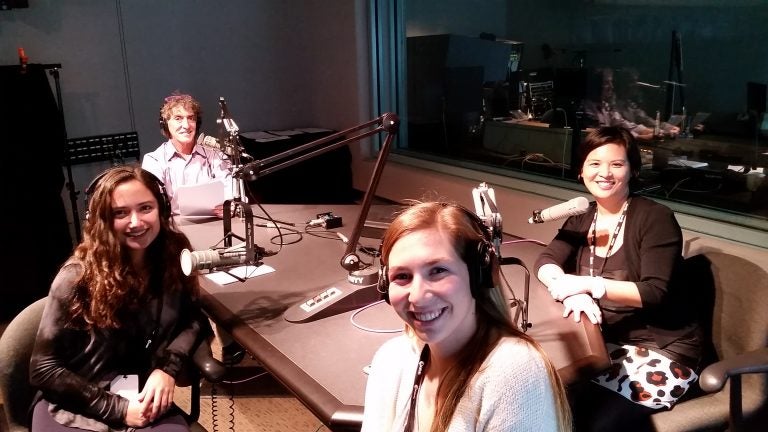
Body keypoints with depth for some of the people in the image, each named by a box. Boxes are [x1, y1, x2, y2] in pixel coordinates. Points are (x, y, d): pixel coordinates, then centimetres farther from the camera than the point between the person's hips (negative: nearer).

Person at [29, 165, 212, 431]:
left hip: (144, 403, 3)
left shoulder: (174, 256, -4)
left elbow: (195, 319, 6)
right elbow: (43, 369, -7)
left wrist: (167, 368, -12)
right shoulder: (78, 277, -13)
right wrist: (117, 408, -13)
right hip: (75, 409, -3)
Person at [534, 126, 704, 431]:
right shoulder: (582, 218, 7)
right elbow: (546, 262, -5)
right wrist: (571, 291, -26)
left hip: (663, 348, -5)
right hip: (607, 340, 5)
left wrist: (589, 284, -26)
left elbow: (656, 292, -19)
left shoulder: (655, 218, -11)